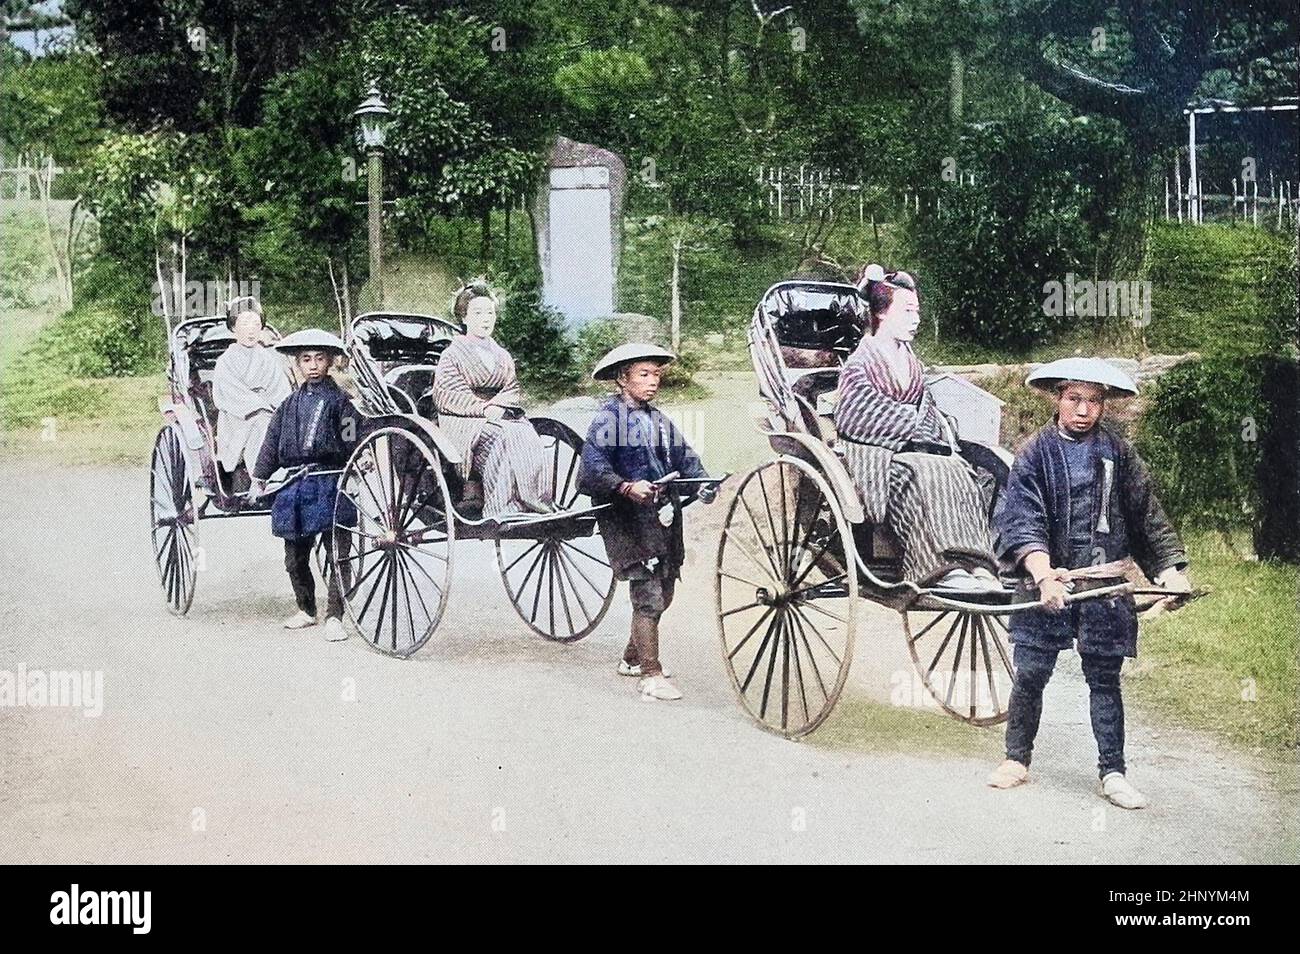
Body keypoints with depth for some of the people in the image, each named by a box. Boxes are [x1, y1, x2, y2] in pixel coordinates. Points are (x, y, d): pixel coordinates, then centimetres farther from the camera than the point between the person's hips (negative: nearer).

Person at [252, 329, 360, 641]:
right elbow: (272, 441, 14)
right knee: (295, 557, 12)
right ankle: (306, 609, 28)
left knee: (337, 552, -7)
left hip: (330, 485, -5)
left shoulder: (340, 401, -1)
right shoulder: (290, 404, 12)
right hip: (293, 485, 5)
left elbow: (352, 445, -5)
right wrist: (260, 477, 11)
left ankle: (334, 616, -4)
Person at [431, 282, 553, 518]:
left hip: (502, 416, 5)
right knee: (500, 440, -34)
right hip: (464, 421, -5)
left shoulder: (502, 356, 22)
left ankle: (539, 506, -32)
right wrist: (482, 408, -16)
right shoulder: (452, 355, 5)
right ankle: (501, 512, -40)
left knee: (529, 440, -27)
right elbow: (445, 396, -6)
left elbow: (513, 391, 12)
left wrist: (496, 406, -11)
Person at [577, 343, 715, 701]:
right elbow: (594, 466, -19)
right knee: (648, 597, -11)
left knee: (661, 595, 16)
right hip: (627, 521, -8)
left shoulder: (660, 420, 16)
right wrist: (628, 488, -32)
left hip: (664, 519, 8)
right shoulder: (608, 419, -9)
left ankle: (633, 658, 34)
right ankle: (651, 677, -7)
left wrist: (703, 483, -5)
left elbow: (684, 457, 12)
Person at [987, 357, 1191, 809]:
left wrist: (1170, 568, -4)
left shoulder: (1118, 452, 5)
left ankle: (1112, 772, 12)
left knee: (1104, 679, 6)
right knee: (1030, 676, 4)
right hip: (1048, 582, -1)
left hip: (1104, 586, 1)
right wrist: (1043, 573, -28)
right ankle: (1017, 759, 21)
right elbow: (1020, 519, -13)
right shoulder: (1035, 452, -3)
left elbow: (1147, 515, 8)